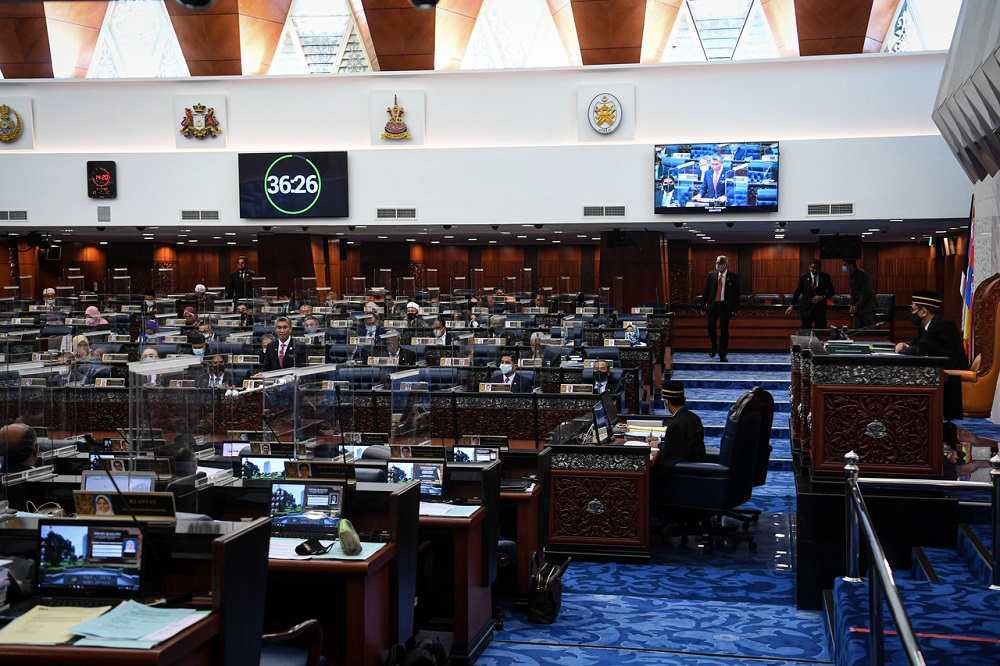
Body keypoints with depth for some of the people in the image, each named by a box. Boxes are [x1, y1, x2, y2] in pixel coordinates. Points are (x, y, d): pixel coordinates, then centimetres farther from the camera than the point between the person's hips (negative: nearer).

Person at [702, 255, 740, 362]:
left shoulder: (733, 277, -2)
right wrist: (703, 305, 2)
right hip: (713, 305, 2)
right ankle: (714, 348, 17)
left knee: (724, 330, 2)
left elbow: (737, 294, 0)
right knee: (711, 327, -8)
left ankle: (722, 354, 11)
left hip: (725, 306, -2)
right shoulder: (711, 275, 5)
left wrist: (735, 309, -7)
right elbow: (706, 291, 7)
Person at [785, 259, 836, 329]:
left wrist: (823, 297, -11)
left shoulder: (826, 277, 1)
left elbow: (831, 291, 8)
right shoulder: (803, 277, 1)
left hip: (820, 308, 0)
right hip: (806, 309, 0)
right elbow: (797, 292, 6)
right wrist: (791, 306, 0)